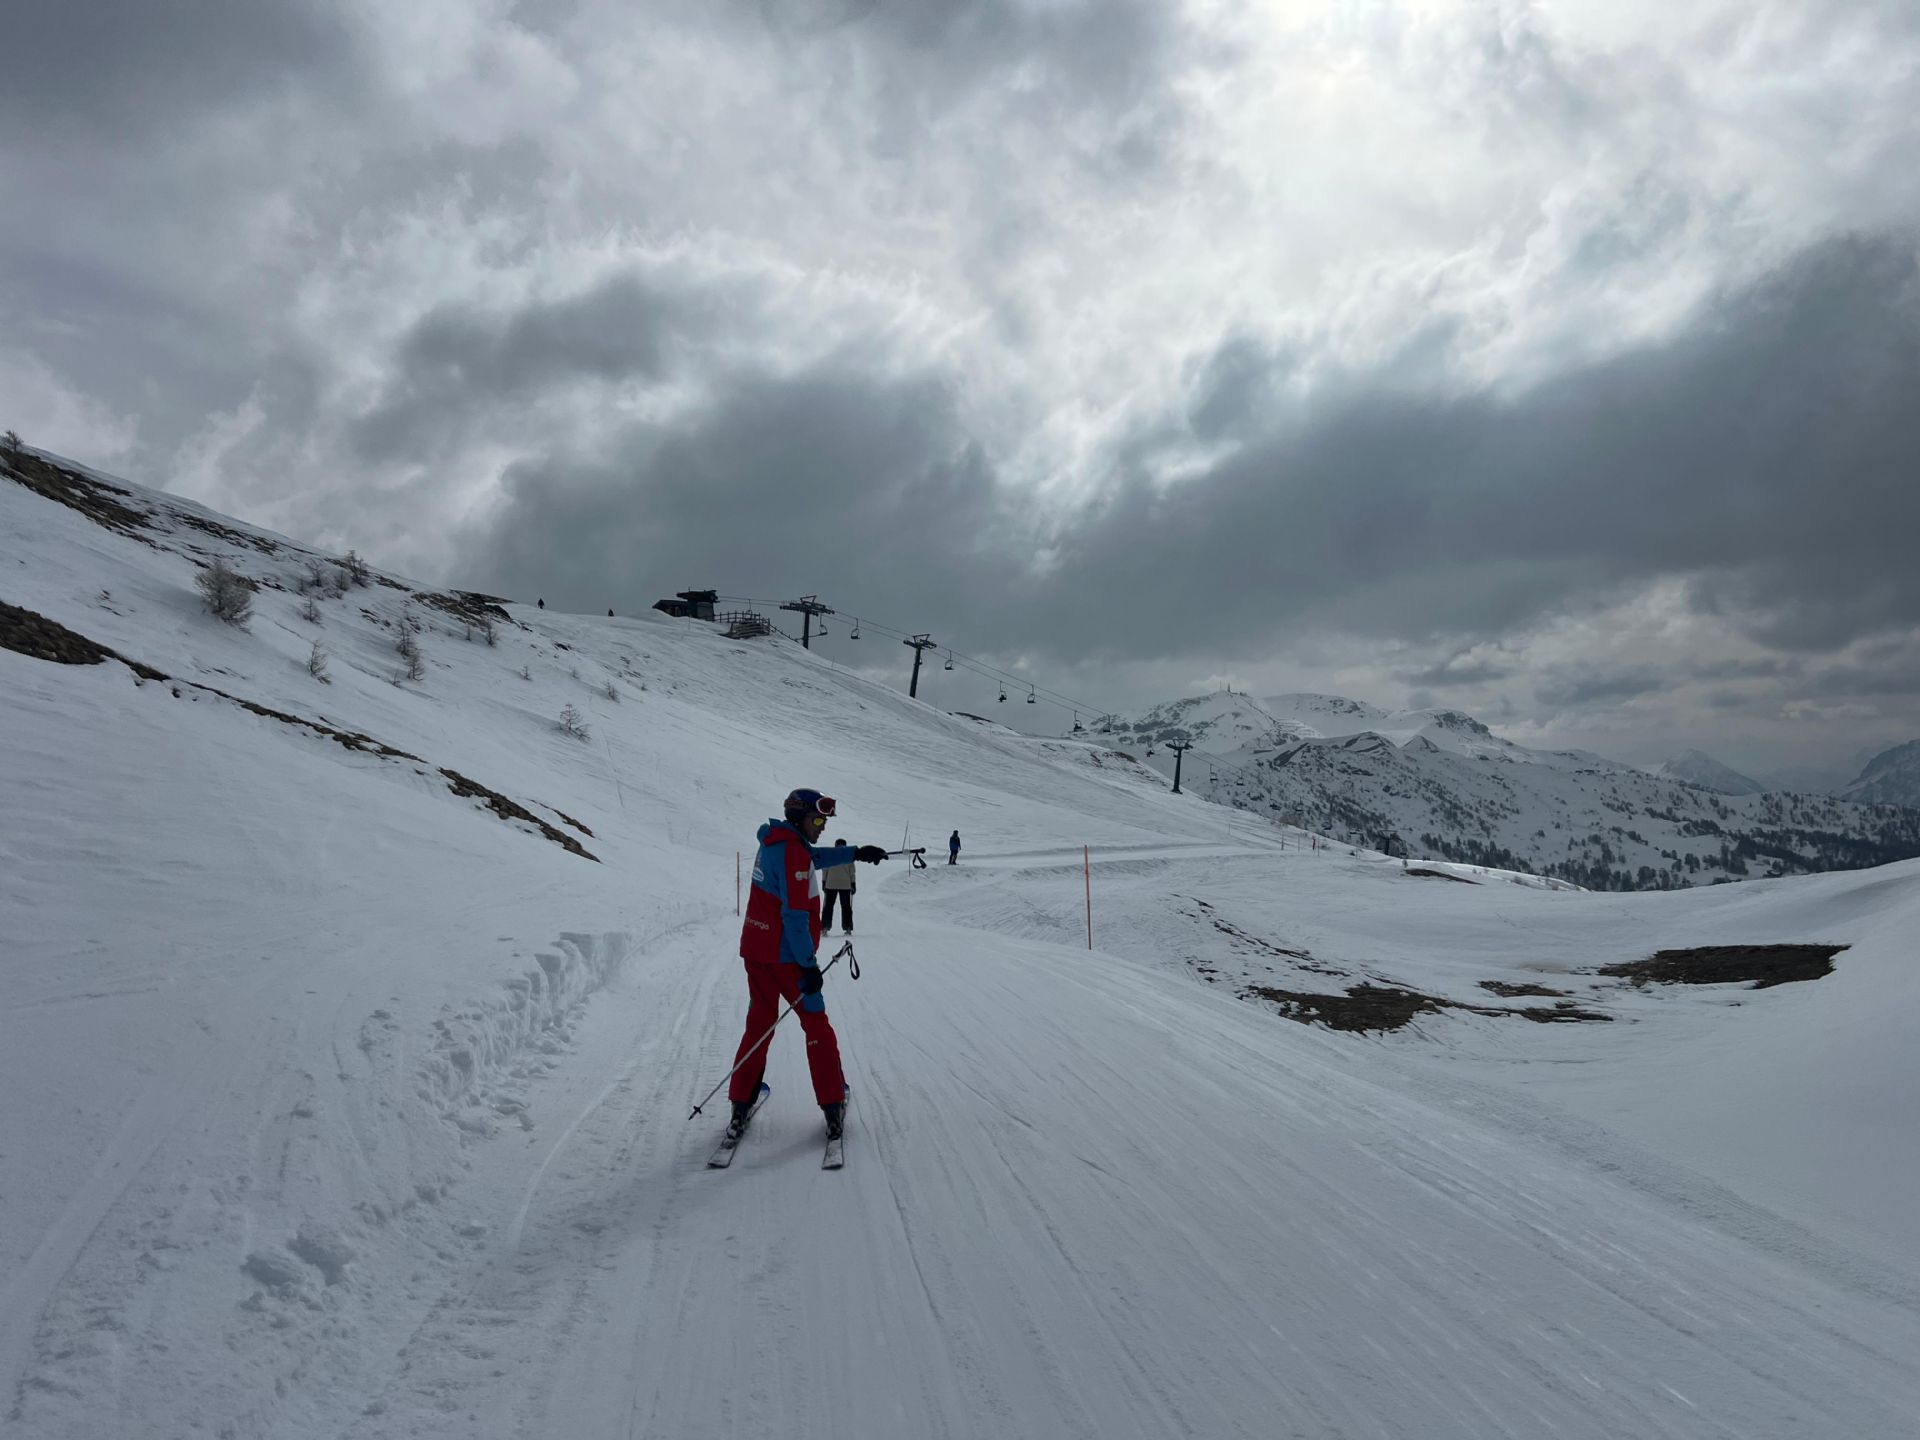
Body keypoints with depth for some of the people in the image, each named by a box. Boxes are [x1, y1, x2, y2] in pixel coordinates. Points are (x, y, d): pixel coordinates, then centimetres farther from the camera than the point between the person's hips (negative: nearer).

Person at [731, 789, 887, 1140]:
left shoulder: (774, 841, 8)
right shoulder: (793, 852, -20)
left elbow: (815, 856, 27)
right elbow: (795, 916, -23)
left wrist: (856, 853, 23)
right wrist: (809, 964, -19)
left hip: (754, 950, 8)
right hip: (785, 956, -8)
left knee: (759, 1025, 15)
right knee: (817, 1026, 5)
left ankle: (741, 1106, 15)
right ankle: (833, 1105, 10)